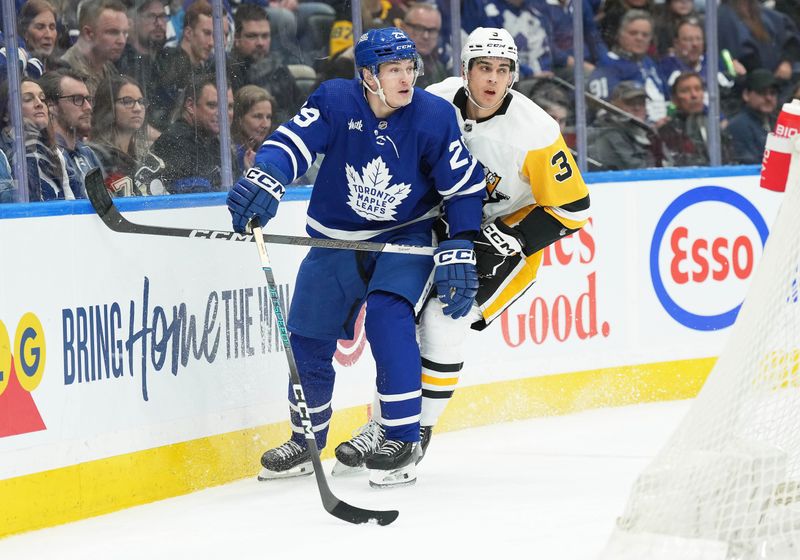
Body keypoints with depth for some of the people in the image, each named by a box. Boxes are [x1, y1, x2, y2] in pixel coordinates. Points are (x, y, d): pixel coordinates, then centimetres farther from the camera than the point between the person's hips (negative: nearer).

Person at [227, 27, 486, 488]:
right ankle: (307, 441, 28)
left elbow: (466, 187, -9)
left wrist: (459, 251, -13)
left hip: (406, 238, -3)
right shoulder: (336, 101, -16)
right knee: (309, 337, 5)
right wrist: (266, 178, -45)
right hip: (338, 238, 3)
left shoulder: (434, 116, -17)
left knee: (389, 316, -26)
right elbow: (294, 141, -25)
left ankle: (404, 441, -17)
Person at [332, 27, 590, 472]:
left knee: (443, 321, -18)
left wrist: (509, 239, -24)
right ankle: (385, 424, 13)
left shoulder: (534, 132, -26)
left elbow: (572, 208, -19)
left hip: (506, 239, -5)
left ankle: (417, 433, -1)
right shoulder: (436, 102, -14)